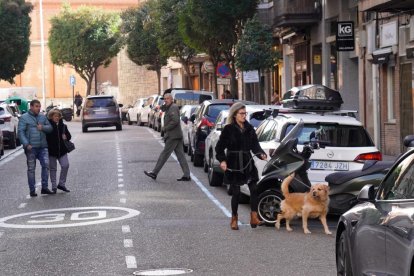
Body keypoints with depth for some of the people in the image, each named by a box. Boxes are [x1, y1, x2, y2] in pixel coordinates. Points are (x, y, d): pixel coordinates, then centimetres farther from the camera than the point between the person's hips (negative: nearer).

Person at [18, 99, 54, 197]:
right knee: (31, 168, 1)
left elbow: (50, 128, 13)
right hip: (31, 147, -4)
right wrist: (26, 144, -18)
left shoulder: (43, 117, 14)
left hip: (42, 147, 4)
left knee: (46, 165, -7)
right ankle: (32, 190, 6)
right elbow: (20, 132, -7)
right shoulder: (24, 118, -1)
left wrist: (43, 127, -9)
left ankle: (44, 187, 1)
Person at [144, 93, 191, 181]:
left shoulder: (173, 107, -13)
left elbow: (175, 120, -22)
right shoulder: (169, 108, 20)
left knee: (164, 154, -6)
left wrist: (166, 128, -15)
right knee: (180, 155, 6)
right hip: (177, 135, 10)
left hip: (173, 136, -10)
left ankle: (154, 173, -2)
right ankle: (187, 175, 5)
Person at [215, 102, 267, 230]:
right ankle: (234, 219, 16)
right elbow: (219, 147, -4)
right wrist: (222, 160, -18)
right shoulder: (228, 129, -5)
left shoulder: (249, 128, 8)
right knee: (236, 192, 1)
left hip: (247, 163, 4)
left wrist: (261, 154, -12)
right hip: (233, 165, -4)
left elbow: (255, 145, 7)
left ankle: (254, 218, 0)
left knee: (254, 189, -5)